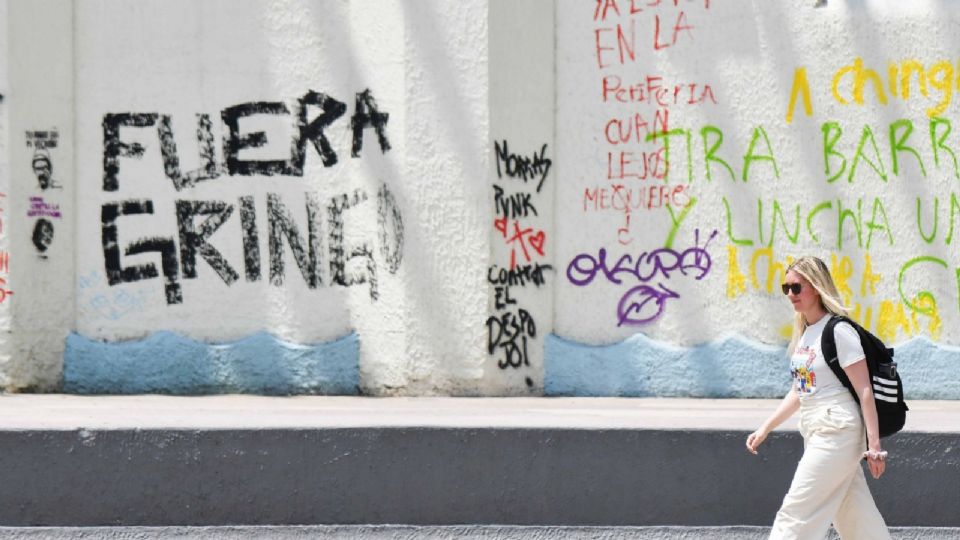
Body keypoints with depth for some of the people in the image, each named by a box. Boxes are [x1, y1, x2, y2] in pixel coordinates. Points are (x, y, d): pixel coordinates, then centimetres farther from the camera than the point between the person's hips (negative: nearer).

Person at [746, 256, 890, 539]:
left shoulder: (838, 331, -11)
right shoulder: (804, 334, 14)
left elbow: (864, 391, -14)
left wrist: (874, 445, -17)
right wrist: (766, 428, 16)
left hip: (837, 433, -9)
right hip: (816, 433, 9)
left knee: (795, 515, -9)